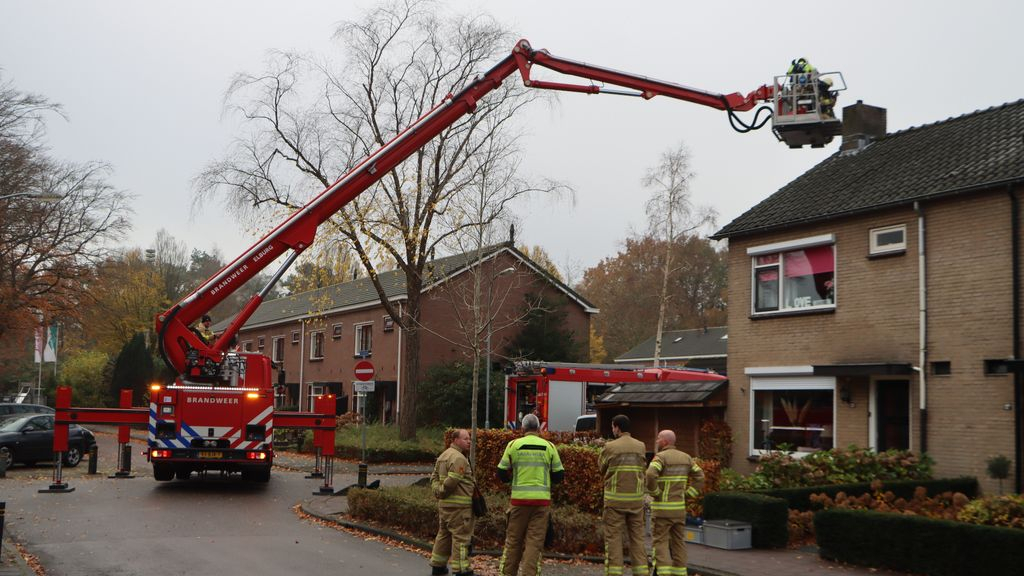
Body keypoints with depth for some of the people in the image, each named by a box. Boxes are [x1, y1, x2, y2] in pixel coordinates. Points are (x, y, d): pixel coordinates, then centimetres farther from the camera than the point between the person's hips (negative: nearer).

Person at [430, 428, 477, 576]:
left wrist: (438, 491, 3)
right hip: (458, 505, -10)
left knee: (444, 534, 18)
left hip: (444, 504, 10)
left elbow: (434, 477, 17)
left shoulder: (443, 455, 17)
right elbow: (452, 480, -25)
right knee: (461, 536, -5)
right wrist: (442, 492, -10)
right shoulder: (458, 458, -17)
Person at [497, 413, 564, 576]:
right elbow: (559, 475, 5)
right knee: (535, 541, 3)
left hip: (519, 499, 0)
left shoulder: (513, 445, 0)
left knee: (513, 539, 11)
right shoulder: (549, 446, 1)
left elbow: (502, 473, 4)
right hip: (542, 500, 0)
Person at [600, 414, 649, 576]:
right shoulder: (641, 446, 4)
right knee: (637, 537, 9)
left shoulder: (610, 447, -7)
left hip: (615, 499, -3)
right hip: (636, 499, 4)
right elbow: (641, 467, 10)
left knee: (613, 538, 1)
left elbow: (602, 470, 5)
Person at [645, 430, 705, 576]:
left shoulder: (660, 457, -14)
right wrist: (686, 494, 9)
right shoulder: (685, 457, 7)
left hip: (662, 507, -6)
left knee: (660, 542, -1)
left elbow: (650, 475, -30)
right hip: (679, 507, 6)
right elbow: (699, 477, 9)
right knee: (678, 541, 11)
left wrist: (654, 493, -14)